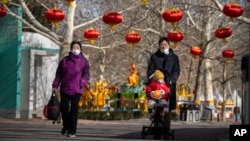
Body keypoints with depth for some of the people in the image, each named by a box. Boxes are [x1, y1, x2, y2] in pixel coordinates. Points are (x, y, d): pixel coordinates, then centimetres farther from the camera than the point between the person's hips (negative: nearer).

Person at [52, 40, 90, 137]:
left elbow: (86, 74, 2)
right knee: (63, 107, -1)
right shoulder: (64, 60, 10)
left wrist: (82, 82, -16)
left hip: (77, 90, -2)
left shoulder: (84, 61, 5)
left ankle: (72, 131, 3)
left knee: (74, 109, -3)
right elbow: (58, 74, 13)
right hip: (65, 89, 2)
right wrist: (55, 85, 7)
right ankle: (66, 126, 26)